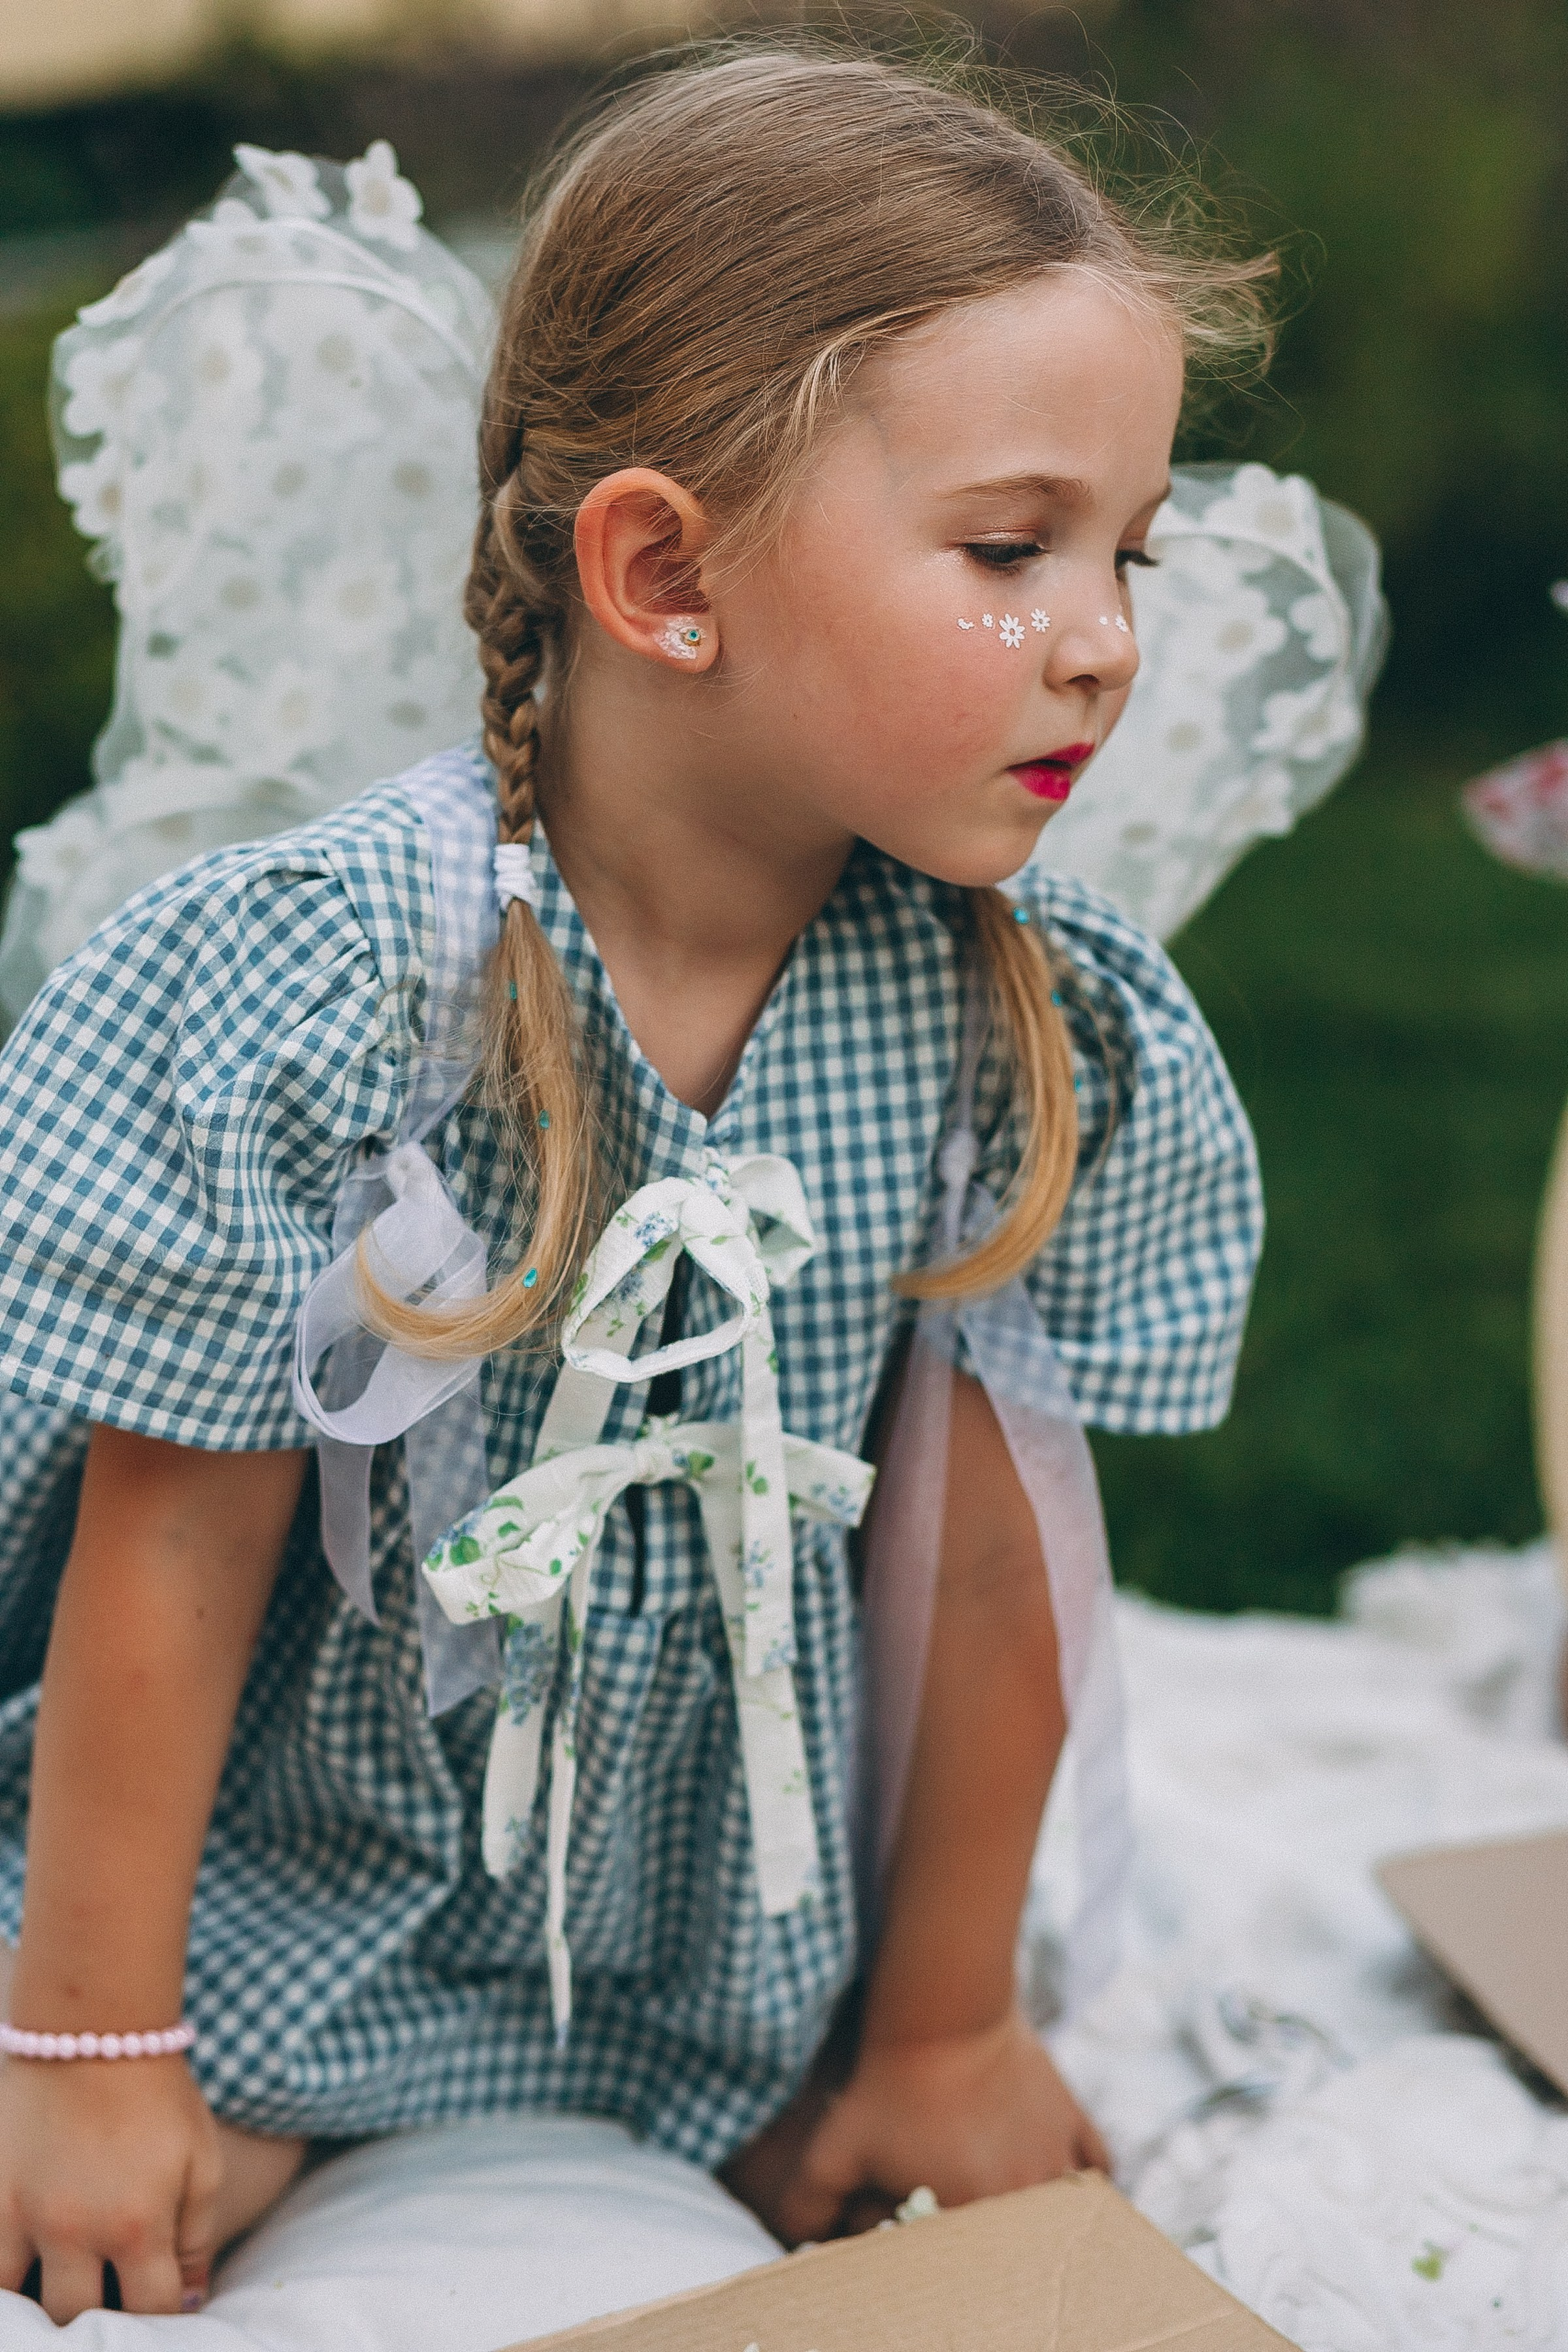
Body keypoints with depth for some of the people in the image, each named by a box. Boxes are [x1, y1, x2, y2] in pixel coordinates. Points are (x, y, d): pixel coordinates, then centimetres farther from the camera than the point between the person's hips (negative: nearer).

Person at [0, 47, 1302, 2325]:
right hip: (305, 1853, -2)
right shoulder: (325, 995, -29)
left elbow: (989, 1559, -11)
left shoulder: (1037, 1020, -20)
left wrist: (946, 2027, 1)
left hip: (740, 1900, 3)